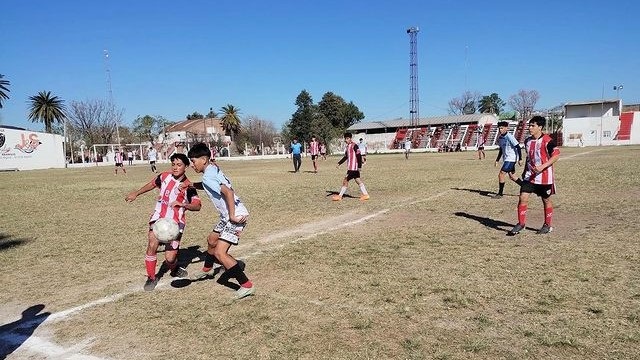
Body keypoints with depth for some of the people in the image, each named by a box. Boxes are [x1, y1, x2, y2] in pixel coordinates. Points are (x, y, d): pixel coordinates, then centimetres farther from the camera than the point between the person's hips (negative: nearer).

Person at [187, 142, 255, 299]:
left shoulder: (207, 177, -18)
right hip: (229, 215, 10)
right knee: (212, 240, 27)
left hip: (236, 216, -10)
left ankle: (247, 285, -8)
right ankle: (207, 269, 54)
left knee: (219, 253, -13)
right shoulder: (213, 169, 10)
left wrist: (232, 216, -24)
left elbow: (228, 192, -31)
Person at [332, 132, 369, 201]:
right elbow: (345, 156, 23)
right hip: (350, 167, 9)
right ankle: (365, 194, 14)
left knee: (345, 180, -6)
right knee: (358, 180, 10)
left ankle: (340, 196, 1)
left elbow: (359, 156, -17)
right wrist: (339, 163, 15)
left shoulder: (354, 145, -13)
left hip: (353, 168, -9)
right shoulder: (348, 146, 14)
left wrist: (359, 166, -20)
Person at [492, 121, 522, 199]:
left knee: (501, 174, -12)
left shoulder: (509, 136, -16)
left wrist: (520, 159, -20)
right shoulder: (500, 138, 8)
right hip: (506, 159, 9)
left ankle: (500, 193, -5)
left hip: (511, 159, -9)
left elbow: (518, 147, -17)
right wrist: (497, 160, 19)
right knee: (512, 176, 15)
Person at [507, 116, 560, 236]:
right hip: (529, 176, 5)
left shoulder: (547, 140, -13)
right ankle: (521, 224, 6)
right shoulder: (527, 141, 8)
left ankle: (547, 225, 24)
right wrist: (525, 172, 21)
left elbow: (556, 155, -18)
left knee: (546, 200, 10)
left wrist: (542, 167, -27)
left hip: (544, 176, -5)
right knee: (523, 198, -5)